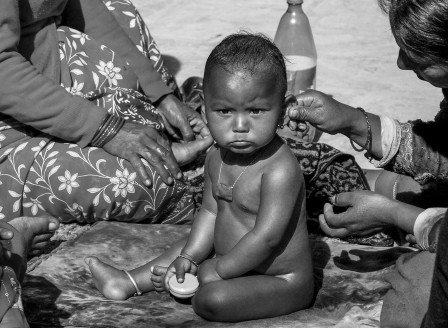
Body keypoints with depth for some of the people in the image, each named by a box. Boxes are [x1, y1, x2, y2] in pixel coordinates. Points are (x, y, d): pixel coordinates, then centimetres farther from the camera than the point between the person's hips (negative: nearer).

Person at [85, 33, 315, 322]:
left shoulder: (279, 169, -29)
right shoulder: (217, 159, 0)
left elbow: (266, 236, -29)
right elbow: (211, 212, 9)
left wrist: (218, 271, -20)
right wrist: (190, 257, -3)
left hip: (284, 281, -9)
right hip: (238, 264, 9)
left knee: (214, 299, -29)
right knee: (181, 255, 22)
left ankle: (196, 298, 3)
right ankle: (128, 283, 38)